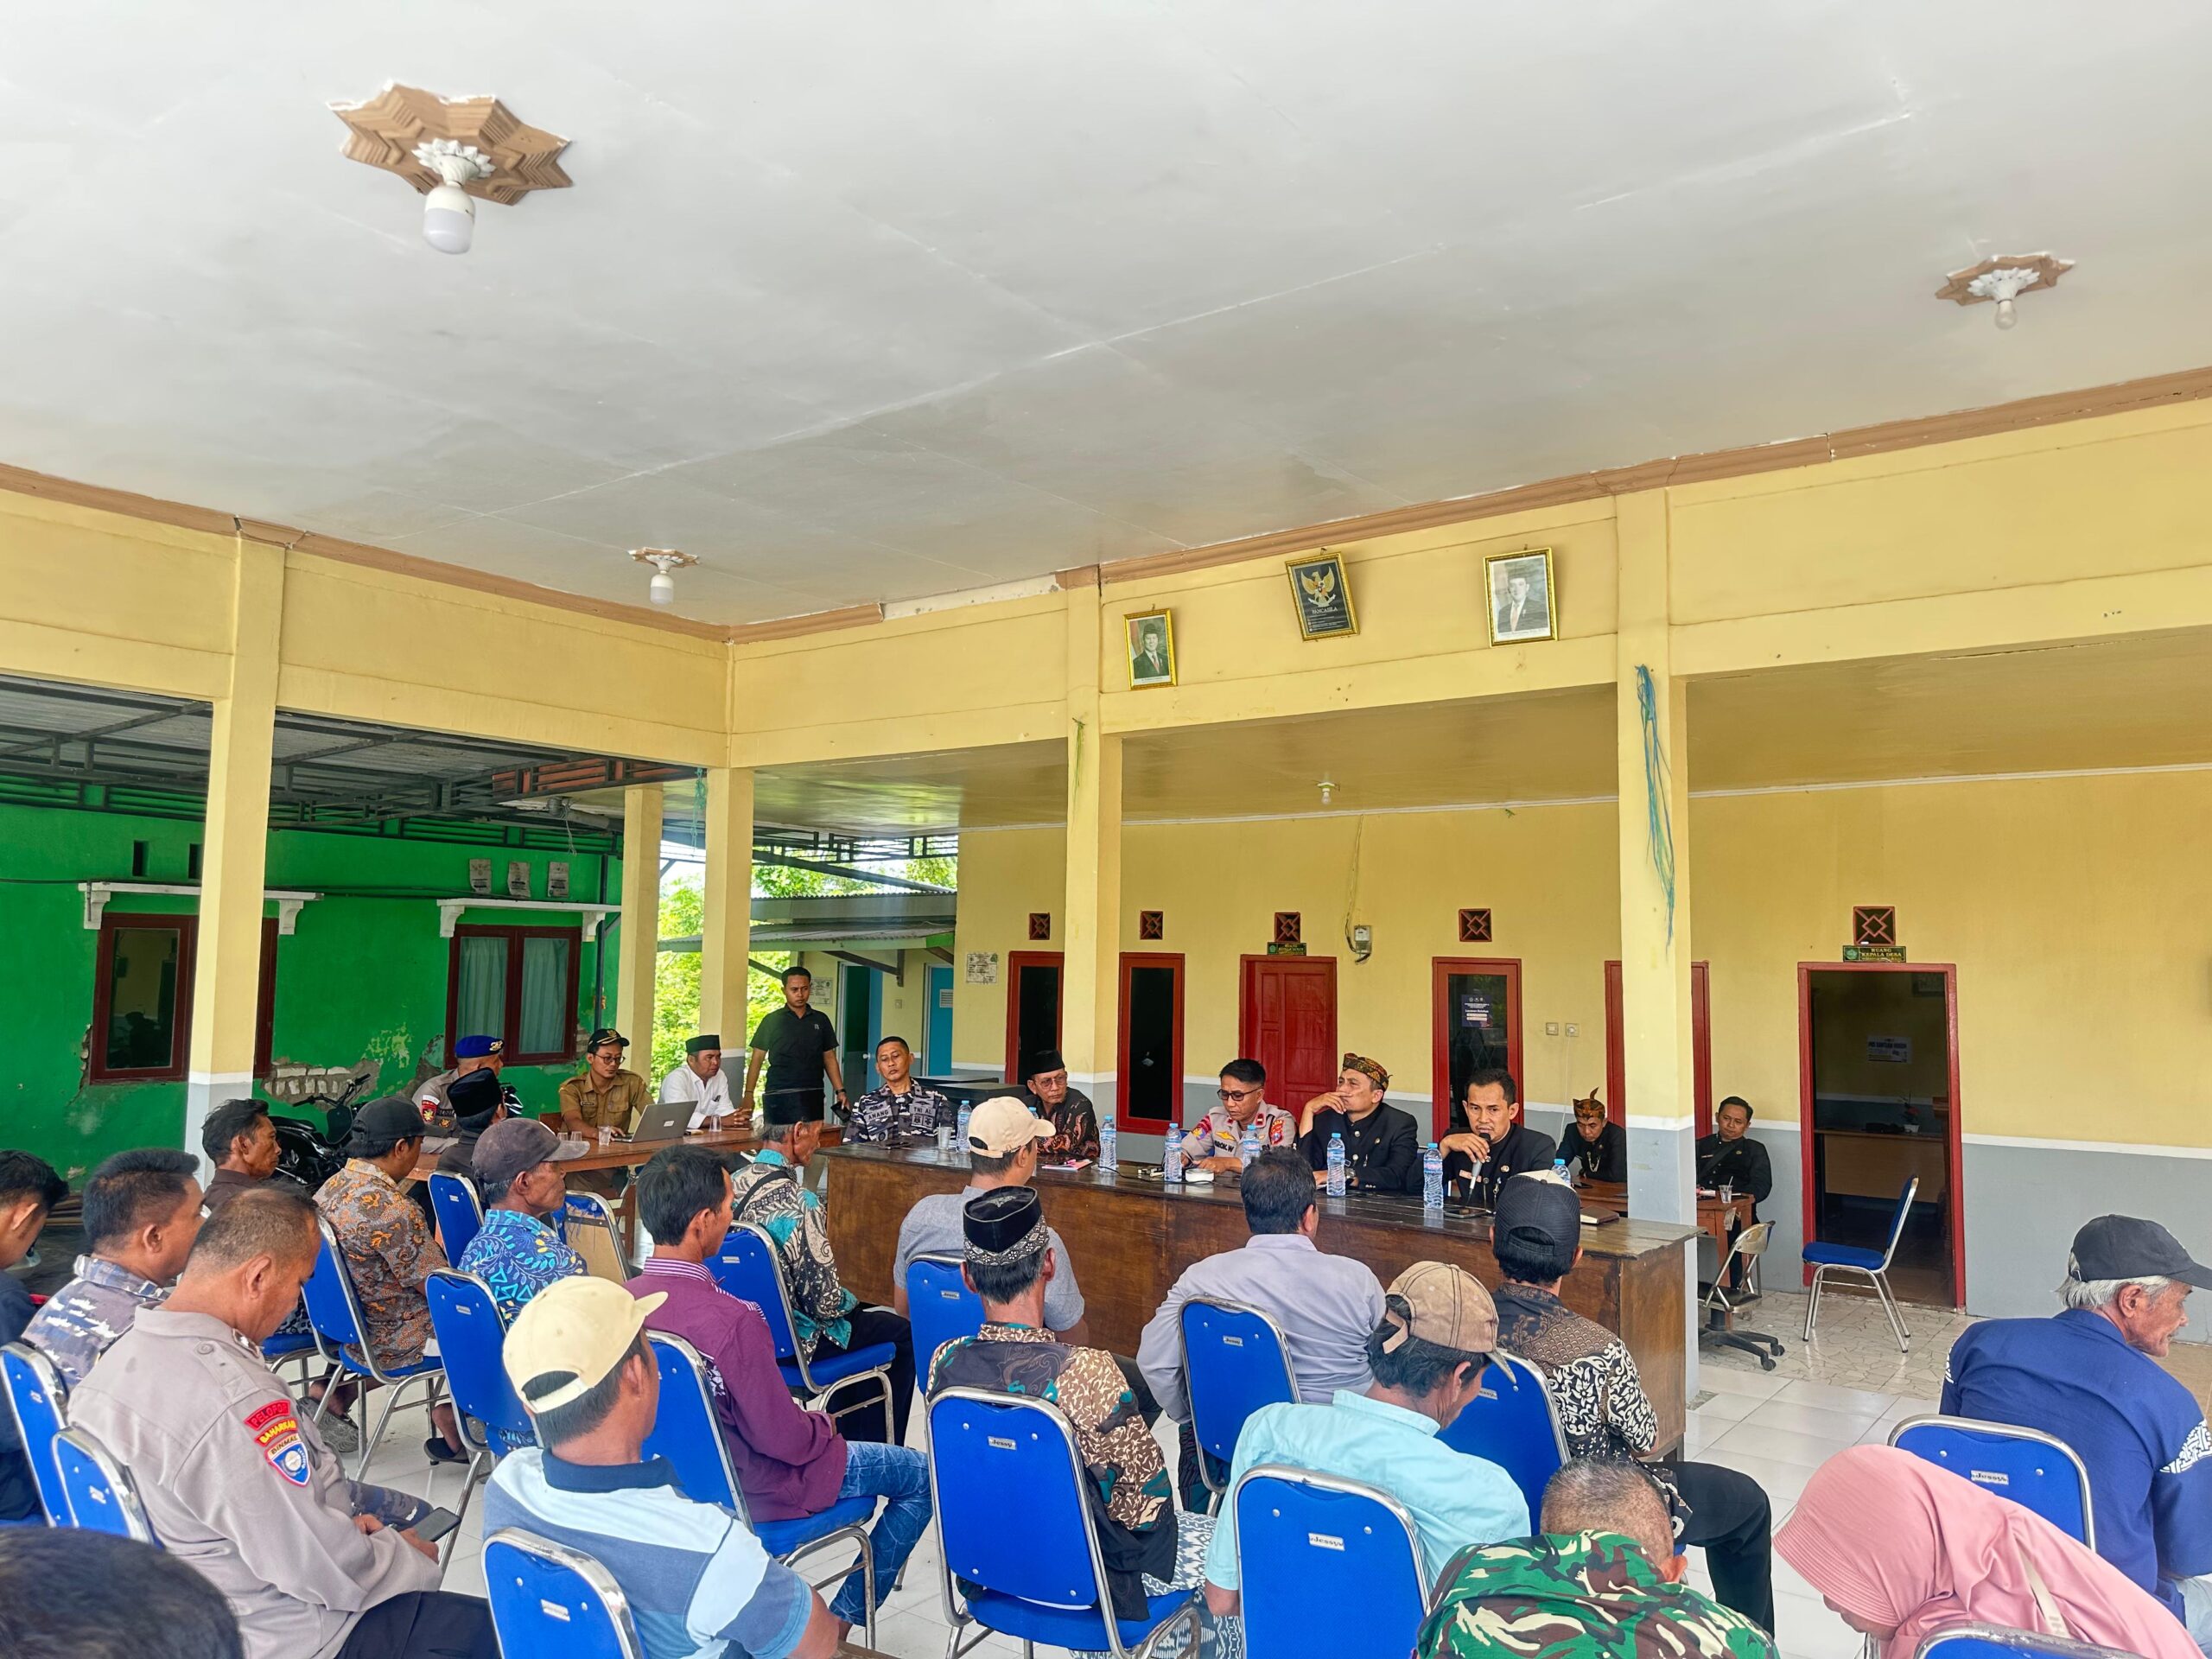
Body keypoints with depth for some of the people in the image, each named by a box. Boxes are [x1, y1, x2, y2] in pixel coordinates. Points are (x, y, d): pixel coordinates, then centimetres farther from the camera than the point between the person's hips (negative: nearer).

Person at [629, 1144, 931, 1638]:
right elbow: (784, 1439, -24)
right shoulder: (732, 1321, -34)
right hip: (750, 1489, -7)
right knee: (920, 1475, 9)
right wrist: (825, 1424, -2)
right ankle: (841, 1620, 21)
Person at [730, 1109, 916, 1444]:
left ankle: (853, 1436, 38)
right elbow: (825, 1302, -22)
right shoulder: (798, 1203, -28)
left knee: (862, 1311, 30)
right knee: (903, 1334, 11)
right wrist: (849, 1300, -1)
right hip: (794, 1340, -8)